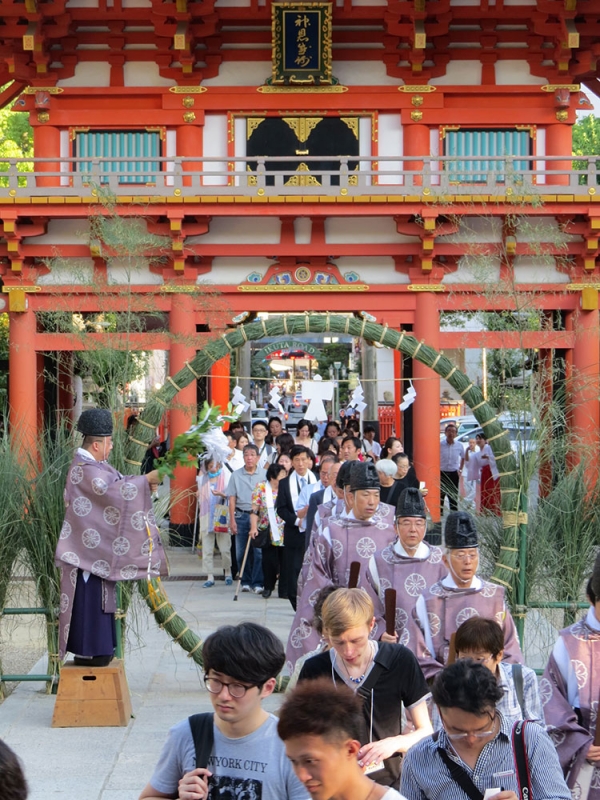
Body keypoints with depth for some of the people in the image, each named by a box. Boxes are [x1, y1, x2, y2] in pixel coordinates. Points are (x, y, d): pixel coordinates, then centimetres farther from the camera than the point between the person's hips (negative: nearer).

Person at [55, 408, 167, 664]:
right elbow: (112, 490, -29)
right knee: (89, 597, -5)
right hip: (89, 545, -10)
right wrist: (145, 480, -21)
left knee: (98, 595, 13)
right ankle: (88, 650, 0)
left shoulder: (93, 465, 14)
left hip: (97, 544, 10)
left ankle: (96, 647, 19)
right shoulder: (84, 469, -19)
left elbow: (115, 485, 12)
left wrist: (144, 485, -3)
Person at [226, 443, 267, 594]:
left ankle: (257, 583, -1)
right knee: (241, 552, 5)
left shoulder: (264, 475, 2)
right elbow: (232, 499, 6)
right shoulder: (236, 475, 5)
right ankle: (246, 581, 15)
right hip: (241, 515, 2)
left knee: (259, 550, -6)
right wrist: (232, 520, 1)